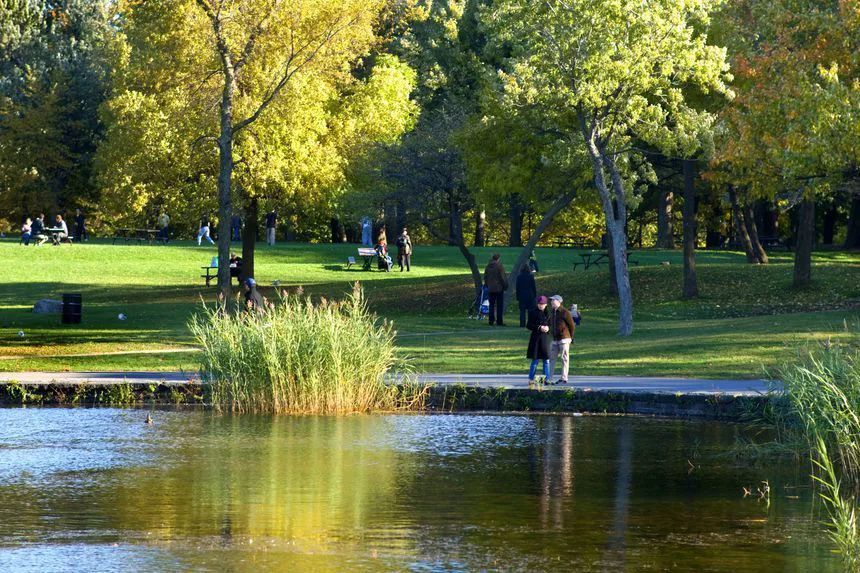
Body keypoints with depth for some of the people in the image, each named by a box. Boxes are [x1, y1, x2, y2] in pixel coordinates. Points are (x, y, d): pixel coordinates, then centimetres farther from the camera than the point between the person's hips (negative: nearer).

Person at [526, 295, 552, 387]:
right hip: (536, 338, -3)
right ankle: (531, 379, 4)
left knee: (546, 360, 4)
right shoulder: (533, 312, 0)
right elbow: (529, 325, -2)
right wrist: (539, 328, -14)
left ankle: (546, 379, 10)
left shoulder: (549, 312, 7)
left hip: (546, 338, 3)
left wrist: (548, 328, -9)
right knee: (535, 360, -3)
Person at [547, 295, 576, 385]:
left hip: (564, 339, -7)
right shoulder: (552, 312, 12)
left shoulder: (565, 312, -9)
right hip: (555, 340, 7)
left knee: (565, 359, -3)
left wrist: (570, 337, 0)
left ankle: (564, 378, -1)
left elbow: (572, 325, -6)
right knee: (552, 358, 6)